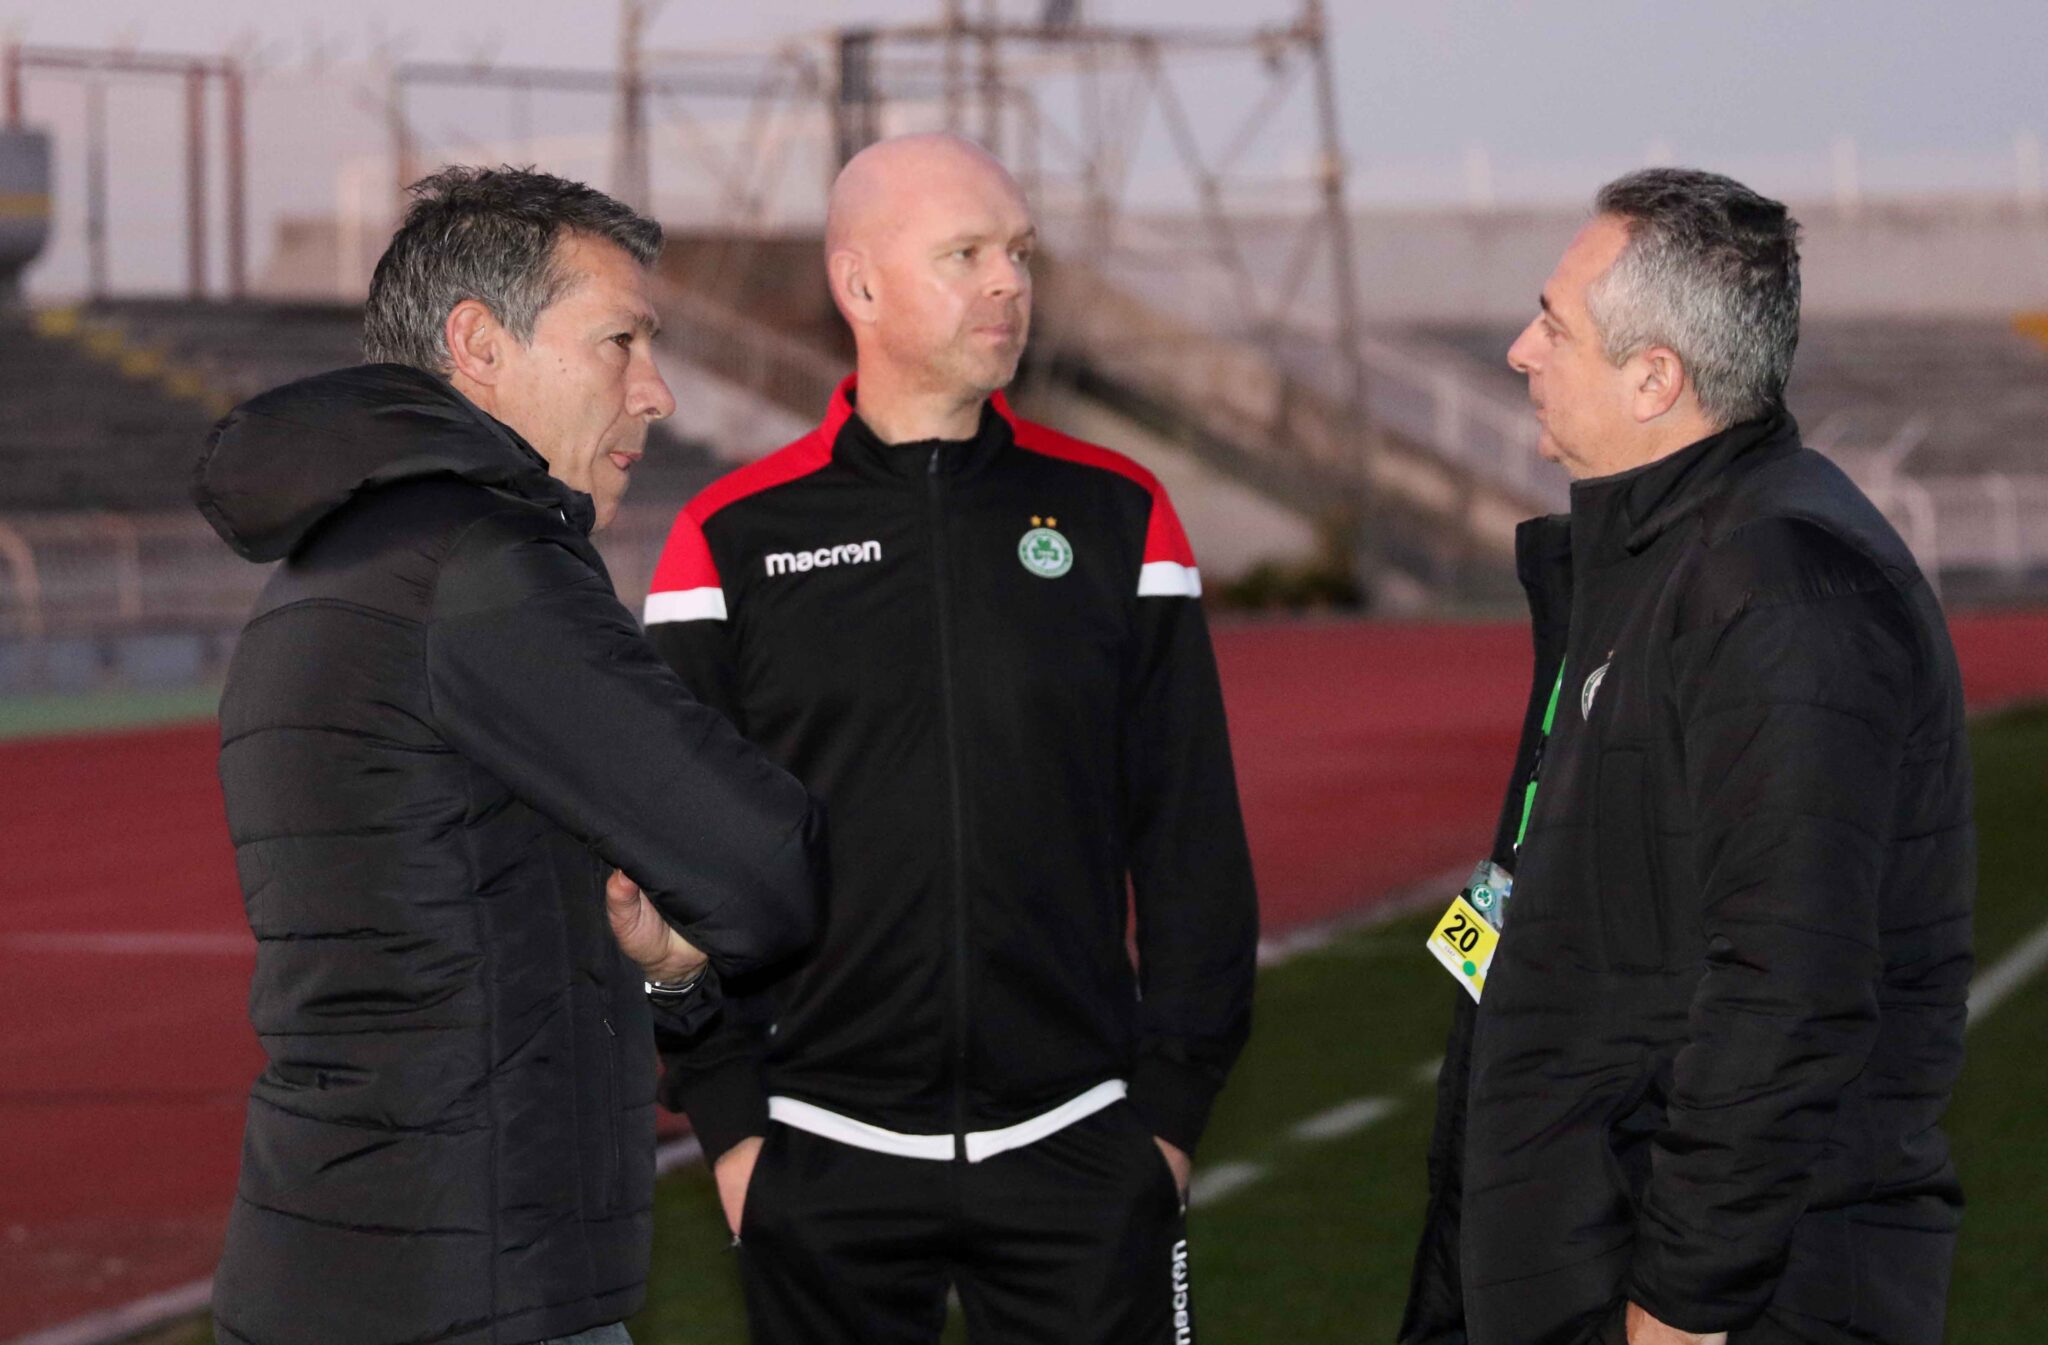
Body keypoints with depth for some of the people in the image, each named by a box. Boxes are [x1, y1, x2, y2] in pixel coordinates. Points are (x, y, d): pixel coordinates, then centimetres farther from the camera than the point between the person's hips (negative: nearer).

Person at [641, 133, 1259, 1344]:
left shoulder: (1117, 517, 6)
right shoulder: (734, 541, 1)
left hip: (1080, 1151, 1)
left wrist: (1176, 1102, 3)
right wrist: (728, 1121, -3)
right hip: (825, 1163, -1)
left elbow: (1194, 839, 7)